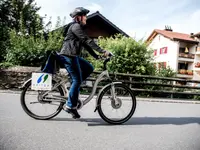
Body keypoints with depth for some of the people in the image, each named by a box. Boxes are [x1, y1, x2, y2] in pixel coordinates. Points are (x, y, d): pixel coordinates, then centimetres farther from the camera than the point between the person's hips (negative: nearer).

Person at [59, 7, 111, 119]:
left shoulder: (79, 28, 22)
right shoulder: (75, 26, -9)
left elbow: (85, 44, 19)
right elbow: (88, 41, -19)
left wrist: (96, 56, 12)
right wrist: (102, 51, -20)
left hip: (73, 56, 10)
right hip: (68, 55, -10)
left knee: (89, 68, 8)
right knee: (77, 80, -8)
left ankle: (74, 88, 10)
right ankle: (70, 106, 2)